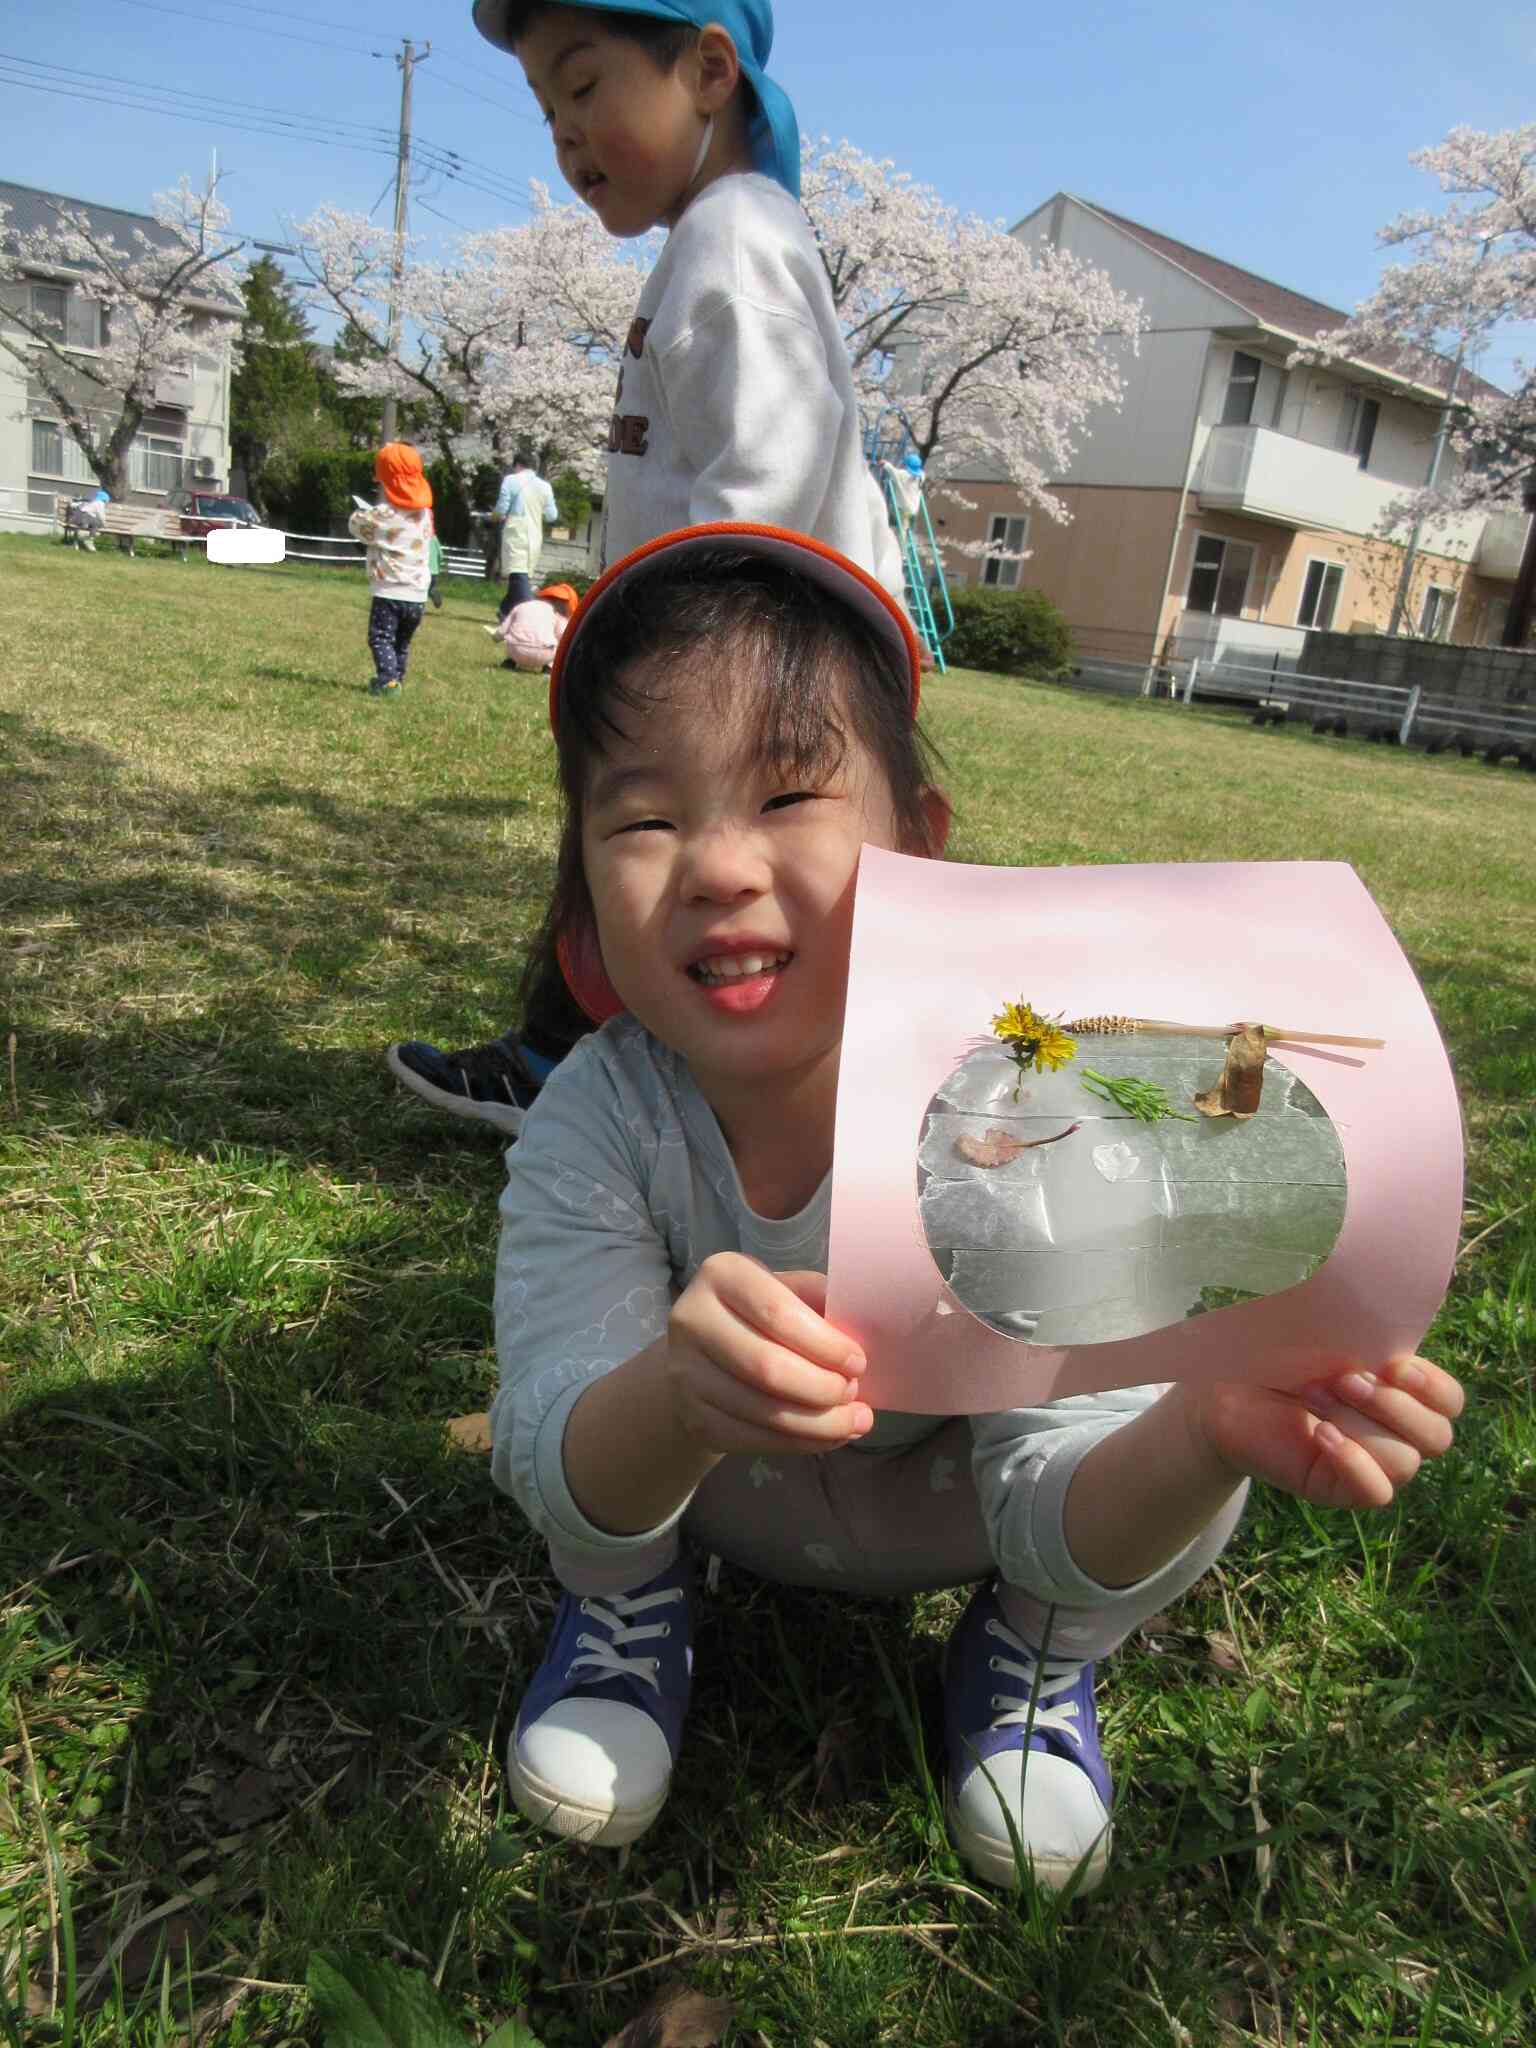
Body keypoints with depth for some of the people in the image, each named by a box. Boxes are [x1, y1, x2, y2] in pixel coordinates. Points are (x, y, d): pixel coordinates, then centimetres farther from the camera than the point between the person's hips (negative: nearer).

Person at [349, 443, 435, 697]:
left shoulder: (382, 516, -11)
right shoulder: (424, 513, 7)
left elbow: (355, 525, 1)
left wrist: (361, 512, 23)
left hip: (389, 593, -6)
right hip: (418, 596, 6)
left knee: (381, 638, -4)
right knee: (402, 642, 18)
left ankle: (388, 681, -18)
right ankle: (396, 678, 24)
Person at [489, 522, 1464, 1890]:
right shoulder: (597, 1120, -29)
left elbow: (1060, 1508, -30)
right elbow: (560, 1481, -32)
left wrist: (1208, 1432, -53)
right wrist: (673, 1402, -56)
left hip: (947, 1509, 0)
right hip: (700, 1495, 1)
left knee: (1169, 1463, -28)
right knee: (577, 1364, -27)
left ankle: (1036, 1652, 8)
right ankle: (629, 1600, 7)